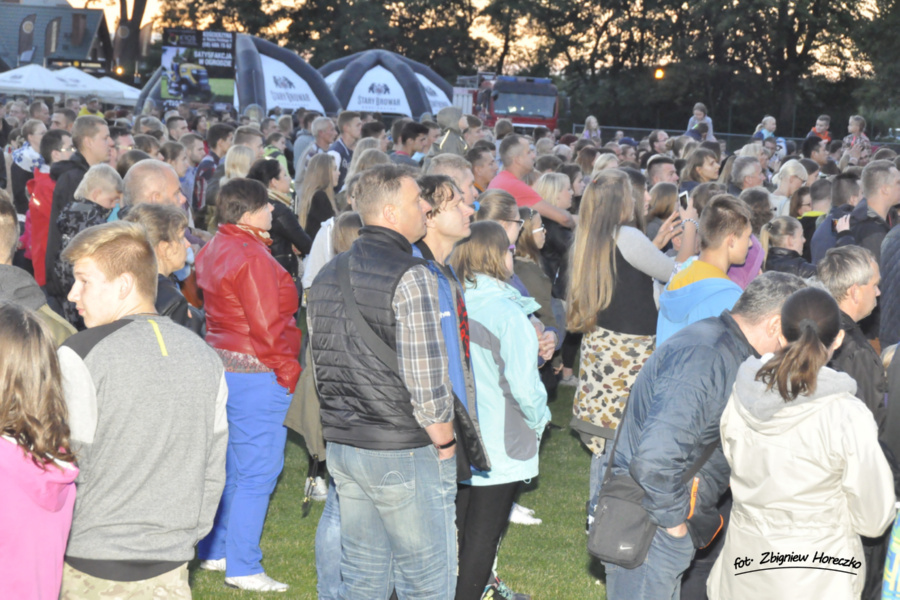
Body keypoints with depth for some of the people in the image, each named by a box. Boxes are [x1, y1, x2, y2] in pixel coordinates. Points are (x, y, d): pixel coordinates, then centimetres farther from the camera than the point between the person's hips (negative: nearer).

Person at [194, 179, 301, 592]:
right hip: (254, 377, -10)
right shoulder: (253, 258, -19)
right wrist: (289, 373, -11)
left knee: (228, 464, 19)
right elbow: (267, 328, -20)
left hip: (221, 367, 10)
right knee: (256, 472, -4)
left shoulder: (213, 251, 10)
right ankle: (243, 568, 0)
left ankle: (214, 551, 29)